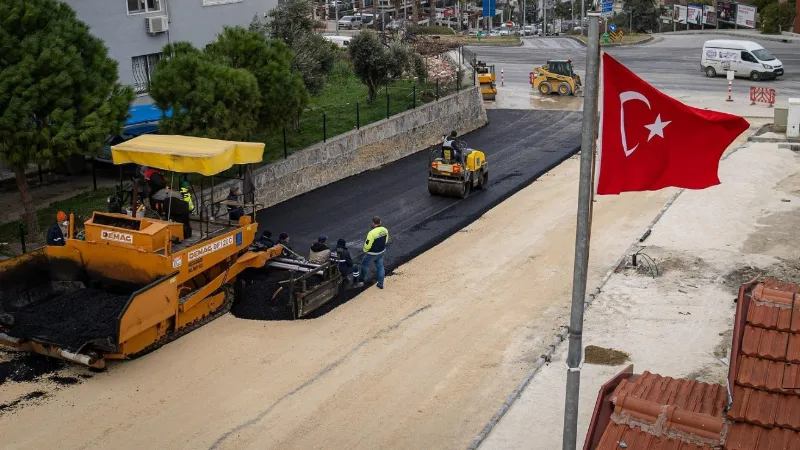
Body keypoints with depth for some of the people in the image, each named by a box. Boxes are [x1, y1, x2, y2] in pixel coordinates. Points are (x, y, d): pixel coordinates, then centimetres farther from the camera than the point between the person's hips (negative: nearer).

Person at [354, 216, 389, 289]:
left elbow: (367, 244, -23)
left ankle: (361, 281, 29)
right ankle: (380, 284, 23)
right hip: (382, 252, 6)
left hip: (372, 254, -6)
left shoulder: (372, 233, -30)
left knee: (364, 265, 16)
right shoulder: (385, 230, -7)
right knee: (380, 267, 17)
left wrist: (365, 250, -3)